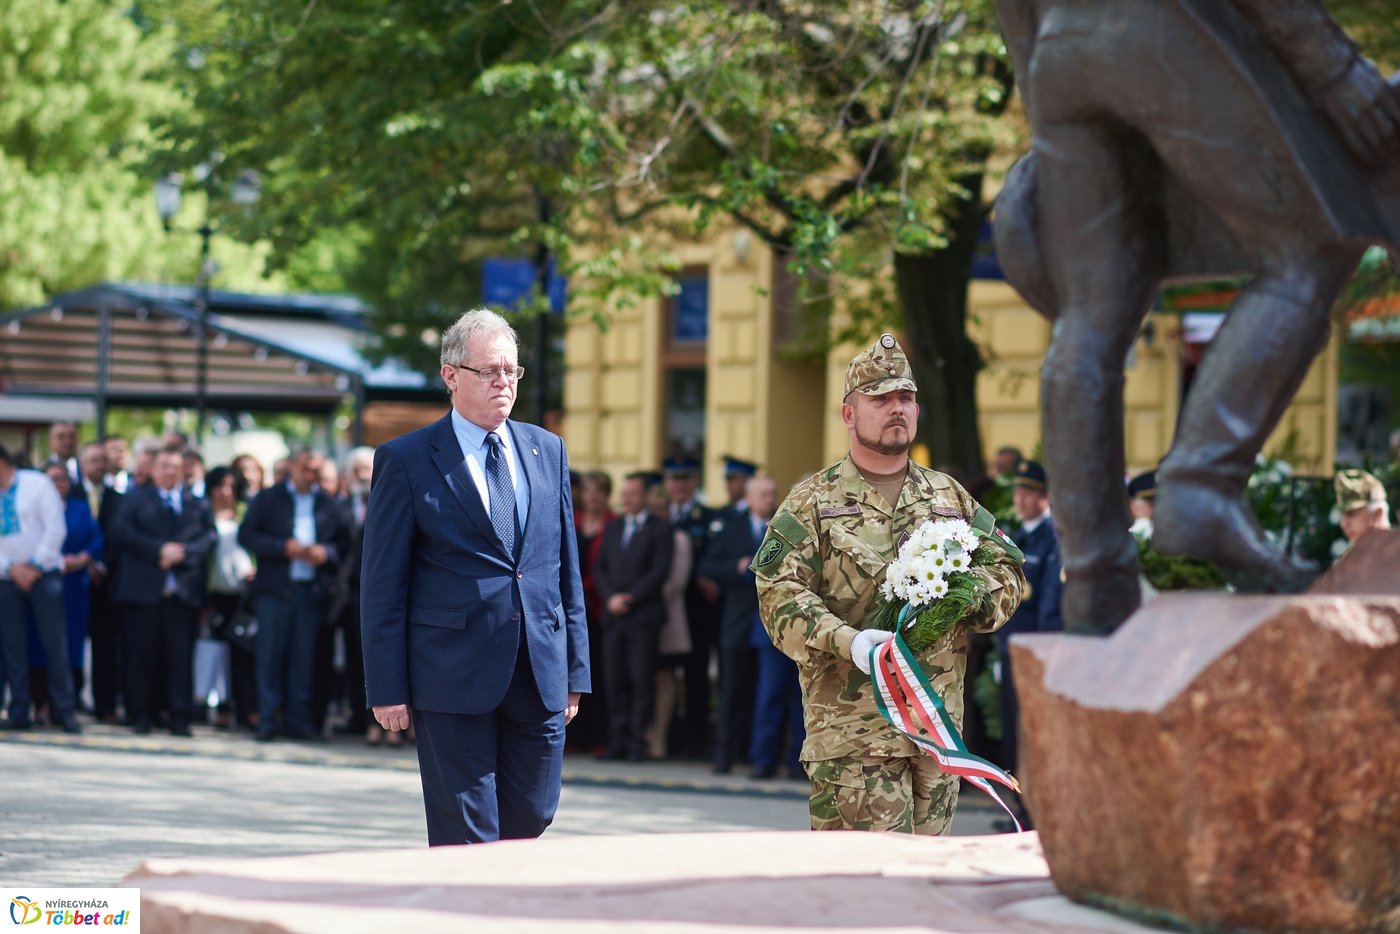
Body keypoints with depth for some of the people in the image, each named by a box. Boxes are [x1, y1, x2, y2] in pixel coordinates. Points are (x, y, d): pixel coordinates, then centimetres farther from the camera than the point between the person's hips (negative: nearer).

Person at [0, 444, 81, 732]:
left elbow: (55, 529, -6)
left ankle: (64, 710, -2)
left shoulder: (37, 484, 0)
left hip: (43, 575, -4)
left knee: (55, 643, -6)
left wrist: (34, 566, -9)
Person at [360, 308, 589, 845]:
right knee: (466, 840, -2)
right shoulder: (406, 460, -2)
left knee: (530, 824, 8)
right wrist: (387, 688, -8)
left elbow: (567, 567, 15)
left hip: (541, 678, 4)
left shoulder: (548, 451, 13)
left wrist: (575, 670, 10)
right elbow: (382, 585, -2)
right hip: (453, 678, -4)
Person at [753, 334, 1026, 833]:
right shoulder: (811, 503, 3)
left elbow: (1007, 571, 17)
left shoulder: (950, 498, 17)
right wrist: (849, 642, -23)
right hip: (851, 728, -5)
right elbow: (780, 596, -7)